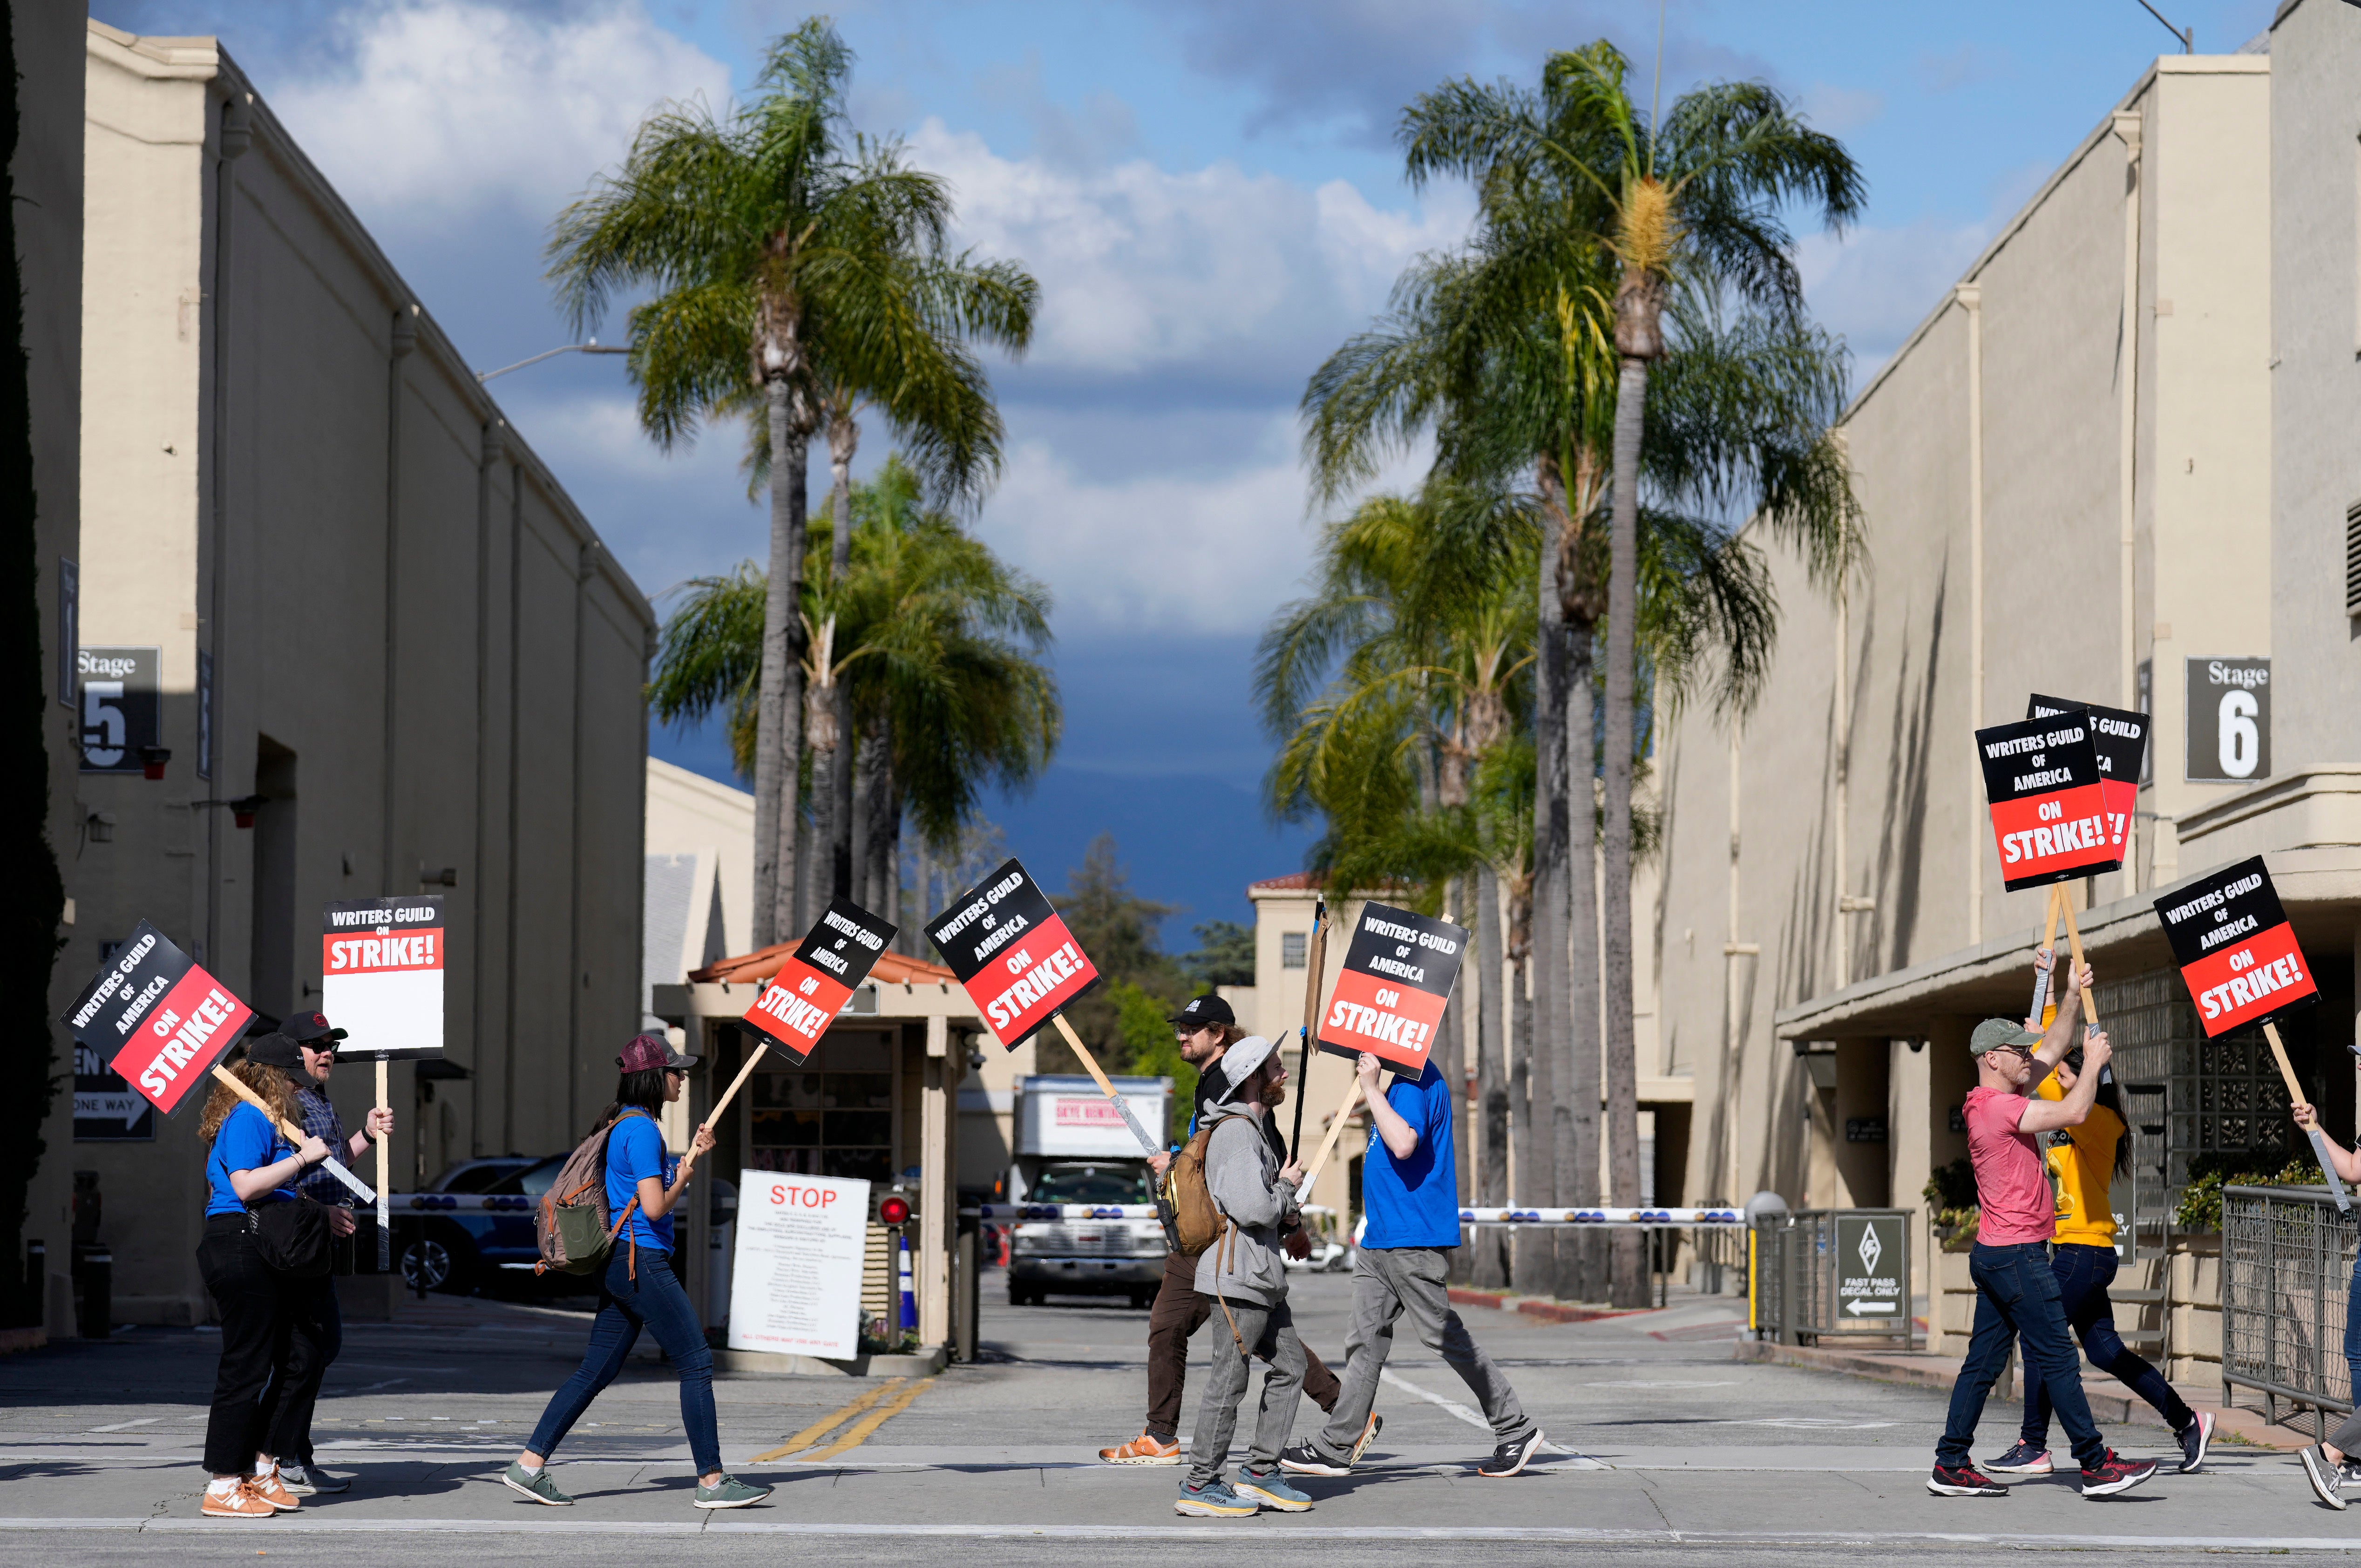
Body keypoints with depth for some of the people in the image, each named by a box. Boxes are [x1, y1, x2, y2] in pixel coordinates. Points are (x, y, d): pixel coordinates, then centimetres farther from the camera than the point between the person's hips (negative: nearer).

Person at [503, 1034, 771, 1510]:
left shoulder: (625, 1125, 17)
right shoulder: (641, 1129, -15)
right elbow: (656, 1207, -20)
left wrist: (691, 1155, 14)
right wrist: (681, 1179, -2)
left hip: (622, 1266, 10)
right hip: (643, 1260, -10)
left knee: (596, 1371, 10)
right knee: (696, 1364, -5)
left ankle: (530, 1464, 7)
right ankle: (712, 1482, -4)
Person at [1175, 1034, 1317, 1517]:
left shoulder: (1253, 1130, 20)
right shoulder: (1235, 1133, -14)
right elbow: (1251, 1208, -24)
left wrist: (1285, 1217, 10)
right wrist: (1287, 1186, -6)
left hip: (1262, 1276, 11)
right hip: (1239, 1274, -11)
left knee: (1289, 1365, 12)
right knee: (1229, 1378, -6)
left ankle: (1260, 1472, 16)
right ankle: (1199, 1485, -2)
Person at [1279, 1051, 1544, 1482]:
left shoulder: (1416, 1081, -15)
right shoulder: (1410, 1077, 17)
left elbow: (1404, 1143, -30)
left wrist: (1371, 1087, -25)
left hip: (1413, 1241, -10)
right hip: (1382, 1238, 10)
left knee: (1443, 1335, -3)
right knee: (1366, 1340, 7)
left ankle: (1516, 1430, 7)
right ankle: (1336, 1449, 7)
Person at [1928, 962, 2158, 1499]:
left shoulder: (1998, 1102, 15)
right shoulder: (1999, 1107, -15)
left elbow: (2053, 1049, 24)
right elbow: (2074, 1112, -22)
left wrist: (2073, 997, 17)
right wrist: (2093, 1063, -7)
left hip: (1994, 1254, 10)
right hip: (2018, 1255, -10)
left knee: (1984, 1362, 10)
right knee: (2057, 1360, -8)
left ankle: (1952, 1466, 10)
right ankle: (2097, 1466, -7)